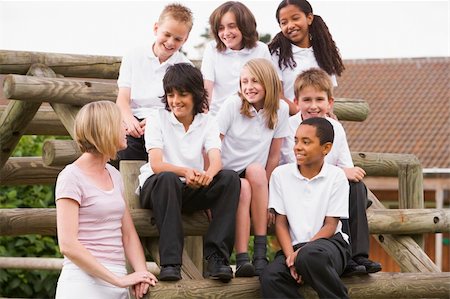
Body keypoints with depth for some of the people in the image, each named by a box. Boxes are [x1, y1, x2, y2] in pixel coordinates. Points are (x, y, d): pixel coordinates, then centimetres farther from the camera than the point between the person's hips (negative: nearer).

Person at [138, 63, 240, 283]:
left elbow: (216, 160, -11)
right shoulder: (157, 119, -3)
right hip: (155, 186, -3)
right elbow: (156, 165, -17)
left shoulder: (207, 122, 6)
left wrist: (208, 174, -38)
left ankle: (216, 257, -31)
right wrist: (185, 172, -38)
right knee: (168, 179, -38)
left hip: (190, 190, 3)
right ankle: (170, 262, -42)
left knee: (230, 178, -24)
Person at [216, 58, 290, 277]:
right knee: (243, 188, -35)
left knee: (255, 171, -33)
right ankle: (242, 259, -40)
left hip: (257, 177, 2)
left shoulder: (280, 109, -1)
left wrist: (264, 192, 0)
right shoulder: (232, 105, -7)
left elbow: (274, 156, 3)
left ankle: (260, 253, -32)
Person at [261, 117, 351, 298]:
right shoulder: (281, 174, 7)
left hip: (329, 243, -3)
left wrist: (301, 253, -18)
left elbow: (330, 225, -3)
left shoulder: (336, 176, 0)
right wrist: (290, 256, -12)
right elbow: (281, 223, 6)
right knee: (270, 277, -30)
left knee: (310, 256, -39)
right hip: (295, 246, 3)